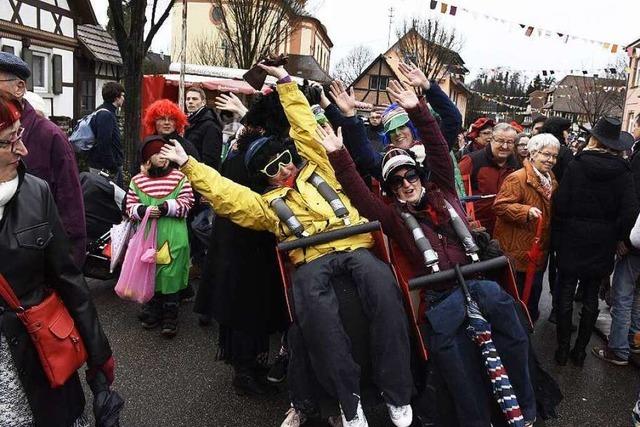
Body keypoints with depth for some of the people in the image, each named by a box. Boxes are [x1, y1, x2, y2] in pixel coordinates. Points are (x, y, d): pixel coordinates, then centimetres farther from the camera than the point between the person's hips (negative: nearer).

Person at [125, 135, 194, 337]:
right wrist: (144, 210, -14)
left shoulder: (179, 177, -1)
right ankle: (152, 311, 31)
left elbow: (186, 203, -5)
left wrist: (166, 208, -18)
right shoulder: (137, 180, 5)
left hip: (173, 238, -2)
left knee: (171, 274, 2)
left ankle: (170, 317, 15)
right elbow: (130, 207, 5)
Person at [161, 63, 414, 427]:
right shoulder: (268, 203, 22)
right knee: (314, 304, -37)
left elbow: (305, 127, 28)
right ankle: (349, 397, -22)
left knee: (383, 286, -33)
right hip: (312, 259, -1)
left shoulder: (317, 170, 26)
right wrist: (188, 163, 12)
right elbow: (224, 193, 14)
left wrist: (285, 82, 29)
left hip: (354, 247, 1)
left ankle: (396, 391, -20)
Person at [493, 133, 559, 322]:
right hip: (518, 251, -9)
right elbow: (500, 205, -24)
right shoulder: (517, 178, -18)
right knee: (518, 293, 2)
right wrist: (526, 211, -34)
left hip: (540, 251, 9)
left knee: (535, 289, 22)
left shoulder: (551, 180, 13)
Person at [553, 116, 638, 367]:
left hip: (572, 239, -2)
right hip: (602, 243, 2)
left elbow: (560, 203, -11)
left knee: (565, 293, 8)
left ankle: (563, 349, 14)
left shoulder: (576, 165, -9)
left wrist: (558, 233, 2)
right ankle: (580, 350, 21)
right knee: (591, 296, 12)